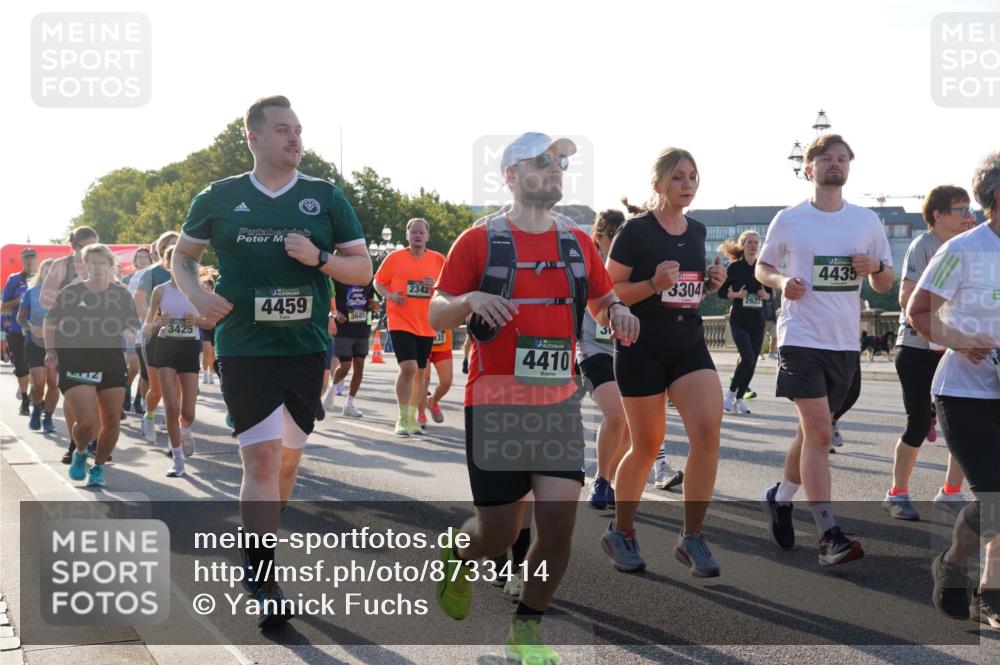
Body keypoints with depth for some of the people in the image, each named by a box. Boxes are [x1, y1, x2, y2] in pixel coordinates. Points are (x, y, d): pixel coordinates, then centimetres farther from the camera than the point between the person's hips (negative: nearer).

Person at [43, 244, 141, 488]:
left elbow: (134, 324, 12)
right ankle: (80, 453, 18)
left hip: (111, 363, 3)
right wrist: (51, 351, -1)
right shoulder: (71, 293, -1)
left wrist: (129, 331, -10)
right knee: (86, 422, -16)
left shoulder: (121, 294, 5)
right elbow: (51, 322, 8)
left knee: (111, 422, 1)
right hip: (75, 364, -3)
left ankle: (98, 468, 23)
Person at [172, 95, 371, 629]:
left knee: (287, 457, 12)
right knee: (261, 458, -11)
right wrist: (195, 293, -4)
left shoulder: (326, 197, 5)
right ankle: (262, 581, -4)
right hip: (243, 347, -2)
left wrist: (318, 258, -13)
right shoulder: (219, 198, 3)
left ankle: (260, 543, 35)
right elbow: (181, 255, 16)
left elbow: (363, 270, 5)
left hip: (306, 348, 2)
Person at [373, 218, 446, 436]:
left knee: (419, 373, 11)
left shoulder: (438, 260, 3)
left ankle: (412, 417, 27)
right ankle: (402, 419, -5)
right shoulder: (395, 258, -2)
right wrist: (390, 296, -13)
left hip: (426, 326, 3)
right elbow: (378, 282, 6)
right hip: (400, 322, -3)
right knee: (408, 368, -17)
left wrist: (435, 285, -12)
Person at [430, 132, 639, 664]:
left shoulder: (578, 242, 8)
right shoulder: (478, 240, -4)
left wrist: (616, 312, -3)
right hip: (495, 403, -3)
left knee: (559, 519, -7)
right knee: (499, 531, 3)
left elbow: (602, 301, 20)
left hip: (559, 401, 3)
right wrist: (471, 300, -23)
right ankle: (457, 557, 40)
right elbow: (436, 316, -2)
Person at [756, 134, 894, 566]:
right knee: (818, 432, -14)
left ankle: (780, 498, 37)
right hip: (801, 337, -4)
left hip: (845, 343, 4)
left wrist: (875, 267, -10)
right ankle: (829, 536, -14)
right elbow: (762, 267, 11)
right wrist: (781, 282, -10)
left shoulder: (867, 221, 8)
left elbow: (885, 286, 13)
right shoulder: (788, 221, 0)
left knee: (813, 431, 14)